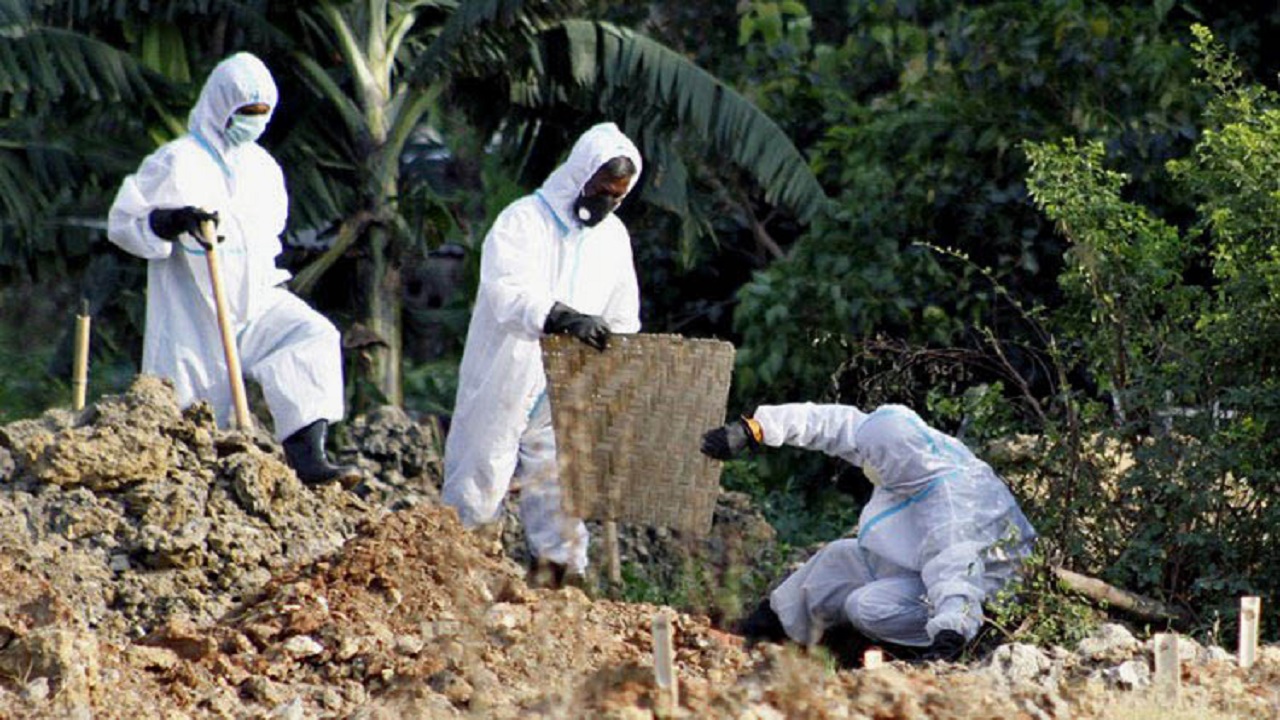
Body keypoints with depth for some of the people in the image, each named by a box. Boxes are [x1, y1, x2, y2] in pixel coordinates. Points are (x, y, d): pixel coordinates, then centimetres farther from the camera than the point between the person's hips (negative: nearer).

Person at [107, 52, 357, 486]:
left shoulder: (262, 168, 12)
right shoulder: (177, 163, -9)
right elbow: (123, 222, -13)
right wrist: (174, 221, -29)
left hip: (255, 303, 5)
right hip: (192, 316, -5)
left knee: (314, 337, -21)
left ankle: (307, 454, -31)